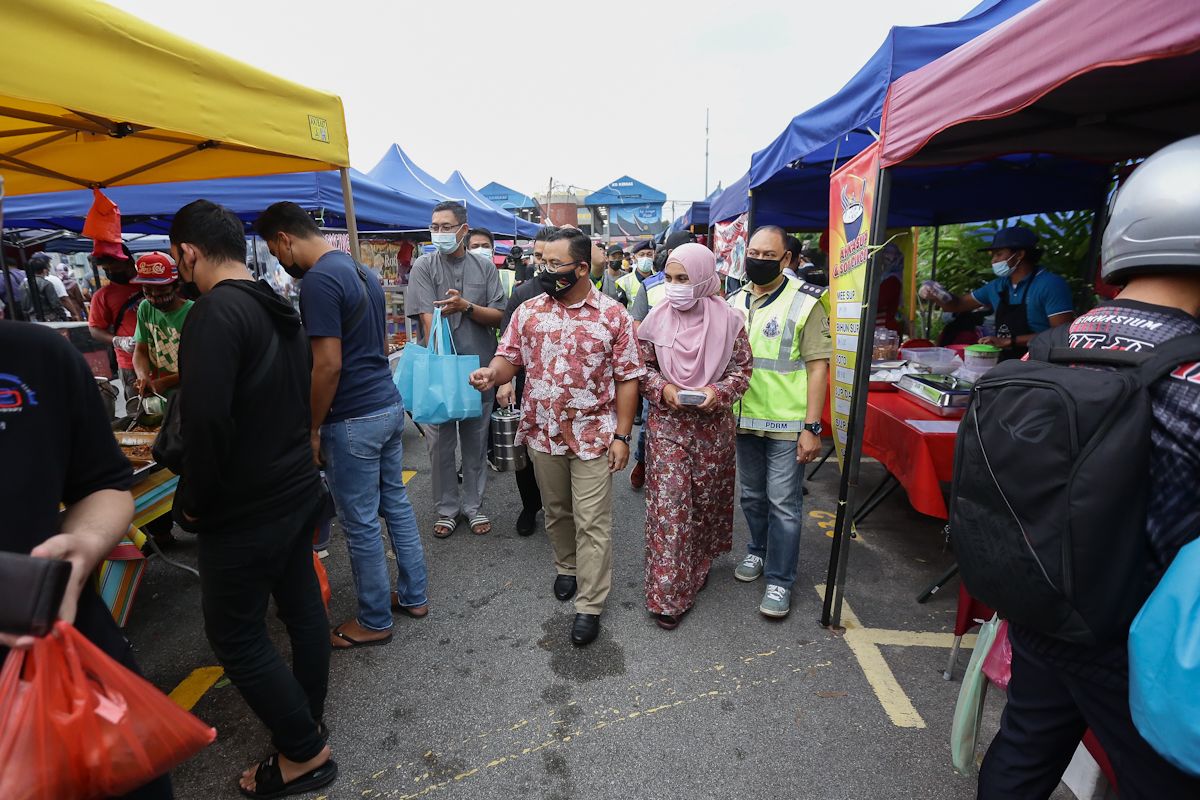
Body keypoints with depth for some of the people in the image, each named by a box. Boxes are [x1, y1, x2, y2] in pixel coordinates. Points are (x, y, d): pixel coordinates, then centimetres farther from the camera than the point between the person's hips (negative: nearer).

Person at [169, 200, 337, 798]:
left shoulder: (215, 313, -20)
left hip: (245, 511, -9)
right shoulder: (279, 309, 8)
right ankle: (308, 720, 38)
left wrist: (194, 501, -14)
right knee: (302, 607, 19)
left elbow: (206, 421, -28)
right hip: (297, 490, 9)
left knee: (235, 636, 7)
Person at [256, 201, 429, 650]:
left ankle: (375, 621, 21)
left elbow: (328, 365, -22)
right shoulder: (361, 271, 12)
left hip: (354, 420, -9)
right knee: (396, 504, 18)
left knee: (361, 524, 5)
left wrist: (313, 428, -12)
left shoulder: (318, 281, -17)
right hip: (390, 405, 9)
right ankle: (413, 595, 32)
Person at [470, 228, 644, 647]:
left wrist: (622, 435, -8)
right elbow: (509, 357, 4)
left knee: (592, 522, 2)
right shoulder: (528, 311, 3)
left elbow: (627, 378, -5)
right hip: (543, 434, 4)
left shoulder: (613, 315, -6)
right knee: (556, 511, 19)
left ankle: (589, 606, 15)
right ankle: (567, 568, 44)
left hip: (594, 436, -3)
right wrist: (492, 373, -20)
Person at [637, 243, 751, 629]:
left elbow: (742, 369, 1)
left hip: (713, 424, 1)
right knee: (668, 503, -3)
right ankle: (667, 593, 8)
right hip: (667, 423, -1)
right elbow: (643, 367, 5)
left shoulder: (727, 319, -6)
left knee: (707, 498, 14)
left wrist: (719, 391, -17)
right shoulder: (657, 319, -4)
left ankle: (698, 565, 41)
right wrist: (663, 388, -14)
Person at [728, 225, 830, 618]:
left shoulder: (805, 302, -8)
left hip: (787, 424, -5)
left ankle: (779, 580, 16)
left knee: (784, 504, 2)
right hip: (744, 420, 5)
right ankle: (759, 551, 40)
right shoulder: (733, 302, 8)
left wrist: (812, 427, -15)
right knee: (752, 496, 18)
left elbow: (818, 366, -10)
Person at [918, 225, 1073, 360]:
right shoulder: (997, 286, 10)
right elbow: (958, 305, 20)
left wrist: (1010, 341, -18)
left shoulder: (1051, 285, -9)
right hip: (1005, 366, 6)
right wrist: (937, 297, -1)